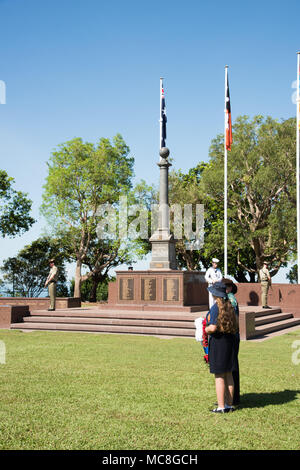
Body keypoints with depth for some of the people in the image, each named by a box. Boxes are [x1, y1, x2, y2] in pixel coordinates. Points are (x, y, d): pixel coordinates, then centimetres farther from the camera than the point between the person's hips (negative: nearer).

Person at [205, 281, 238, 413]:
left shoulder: (216, 307, -15)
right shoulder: (229, 306, 9)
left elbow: (213, 328, -21)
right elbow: (234, 326, 13)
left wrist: (205, 330, 0)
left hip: (218, 341, -8)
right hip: (230, 340, 8)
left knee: (219, 376, -2)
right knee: (228, 374, 14)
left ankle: (221, 407, 1)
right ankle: (229, 405, 20)